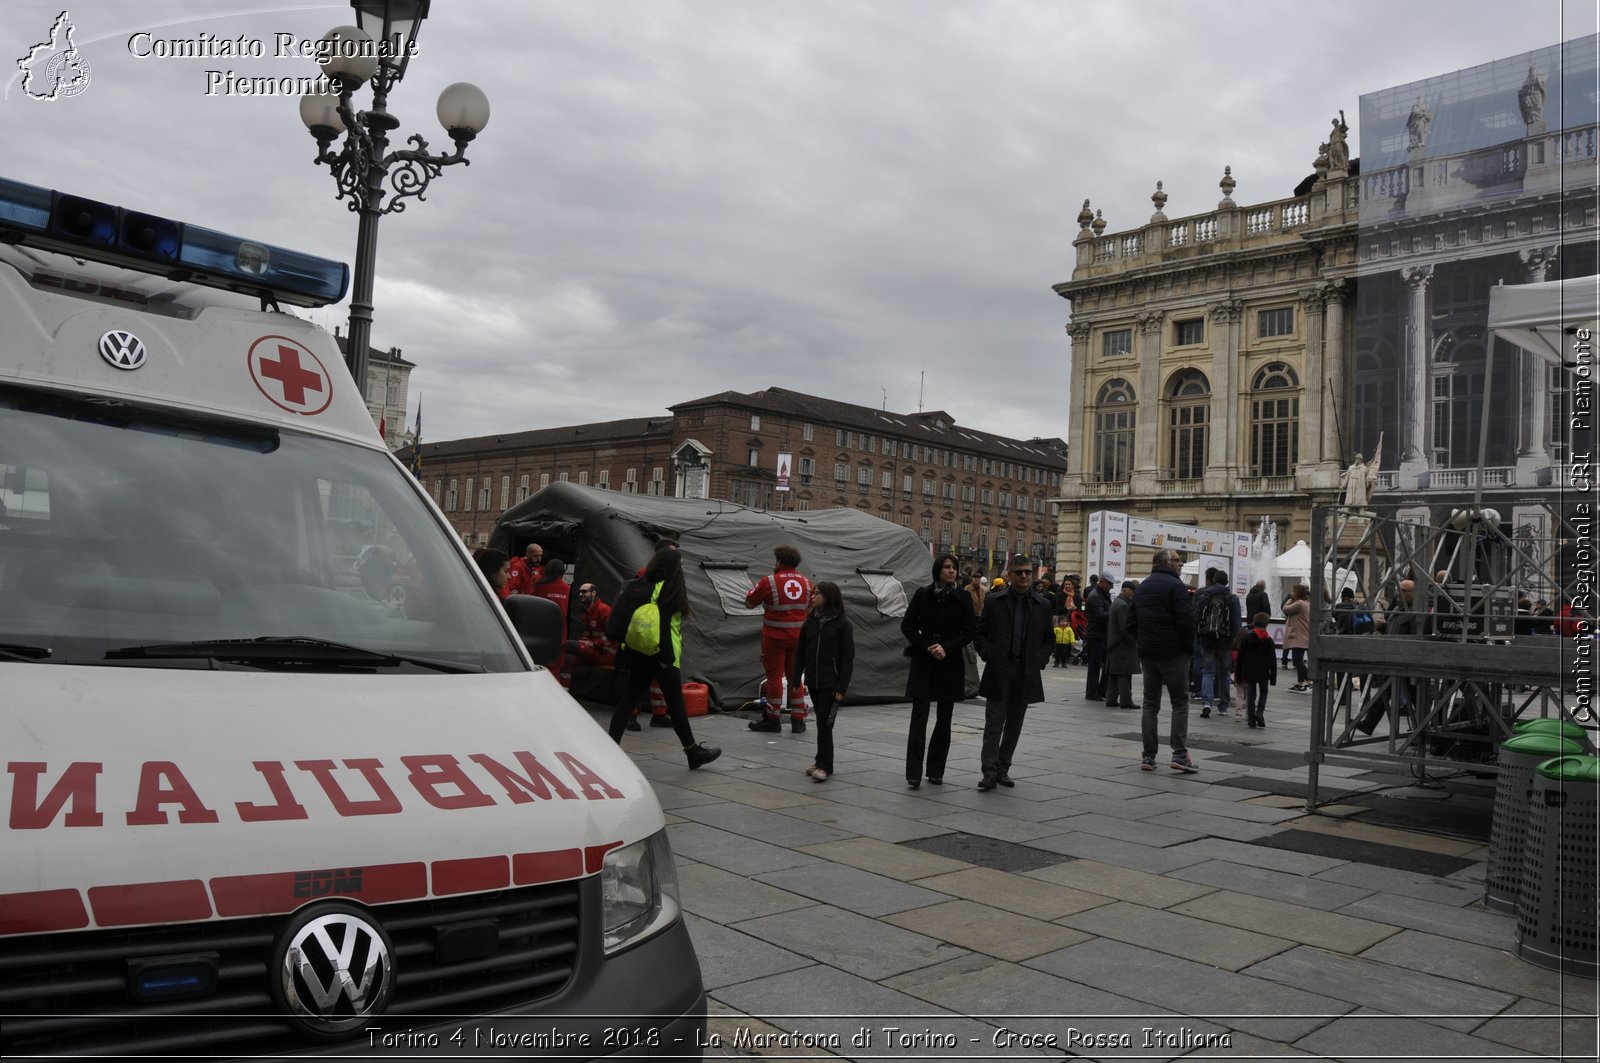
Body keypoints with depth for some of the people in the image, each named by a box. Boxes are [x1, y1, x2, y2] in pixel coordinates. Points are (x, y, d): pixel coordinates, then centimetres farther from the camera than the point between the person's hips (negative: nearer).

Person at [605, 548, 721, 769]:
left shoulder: (639, 586, 12)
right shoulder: (668, 590, -13)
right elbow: (663, 625, -20)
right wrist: (667, 657, -19)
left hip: (638, 653, 8)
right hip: (660, 657, -8)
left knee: (628, 702, 7)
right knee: (676, 706, 2)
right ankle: (693, 752, 12)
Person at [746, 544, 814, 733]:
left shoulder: (769, 582, -14)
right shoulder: (806, 583, 3)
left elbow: (749, 603, -3)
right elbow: (810, 609, 14)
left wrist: (754, 589, 15)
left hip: (775, 637, -5)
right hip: (798, 637, 5)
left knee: (774, 676, 4)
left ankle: (772, 719, 10)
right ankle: (798, 720, 14)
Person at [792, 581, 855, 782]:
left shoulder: (842, 624, -8)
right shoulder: (811, 621, 7)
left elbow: (848, 657, -9)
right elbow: (800, 652, 10)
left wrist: (841, 688, -13)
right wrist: (795, 680, 5)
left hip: (831, 683, -5)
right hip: (814, 681, 5)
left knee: (824, 722, -7)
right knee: (822, 722, 12)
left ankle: (824, 765, -1)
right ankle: (823, 762, 19)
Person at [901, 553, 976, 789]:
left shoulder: (962, 597, 0)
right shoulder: (922, 594, 0)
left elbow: (970, 631, 0)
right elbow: (907, 625, 2)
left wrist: (947, 648, -12)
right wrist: (927, 647, -9)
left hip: (951, 663, 1)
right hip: (923, 662, -1)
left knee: (944, 718, 7)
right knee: (919, 714, -8)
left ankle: (936, 771, 17)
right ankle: (914, 773, -9)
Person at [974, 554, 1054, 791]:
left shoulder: (1042, 605, 6)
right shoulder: (994, 601, 1)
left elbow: (1049, 638, 14)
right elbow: (980, 632, 6)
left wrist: (1040, 660, 0)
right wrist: (988, 655, -7)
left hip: (1026, 673, 3)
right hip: (998, 672, -2)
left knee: (1014, 725, 10)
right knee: (994, 723, -4)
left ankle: (1003, 769, 20)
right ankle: (990, 773, -4)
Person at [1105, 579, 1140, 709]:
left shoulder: (1116, 602, 15)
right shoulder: (1123, 605, -17)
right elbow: (1124, 627, -23)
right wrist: (1133, 642, -13)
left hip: (1113, 644, 10)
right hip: (1123, 645, -10)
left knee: (1114, 674, 12)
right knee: (1124, 674, -5)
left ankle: (1111, 700, 15)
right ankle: (1125, 701, -2)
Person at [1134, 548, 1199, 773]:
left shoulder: (1141, 587, 14)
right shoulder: (1175, 585, -11)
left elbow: (1134, 620, 16)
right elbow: (1186, 620, -17)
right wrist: (1189, 645, -5)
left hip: (1147, 653, 6)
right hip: (1172, 653, -6)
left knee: (1150, 704, 9)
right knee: (1180, 702, 2)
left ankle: (1148, 757, 7)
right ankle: (1180, 754, -4)